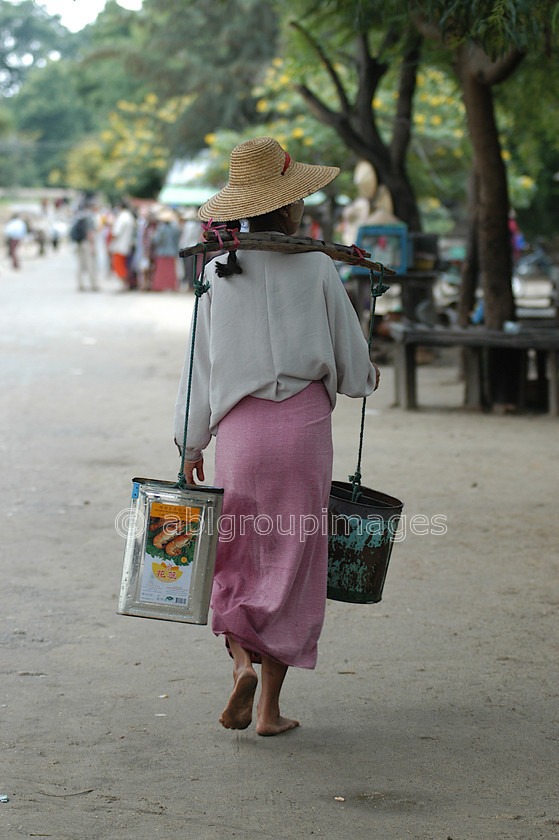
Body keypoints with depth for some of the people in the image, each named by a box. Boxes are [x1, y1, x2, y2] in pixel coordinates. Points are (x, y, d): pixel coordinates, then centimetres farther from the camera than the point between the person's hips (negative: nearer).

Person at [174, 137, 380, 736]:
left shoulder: (218, 271, 0)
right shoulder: (316, 267, -5)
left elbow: (201, 364, 4)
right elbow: (353, 366, 0)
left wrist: (191, 445, 12)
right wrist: (368, 376, 24)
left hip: (239, 424, 1)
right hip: (304, 422, -1)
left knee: (235, 556, 16)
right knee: (291, 561, 7)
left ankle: (242, 659, -8)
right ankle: (270, 707, 9)